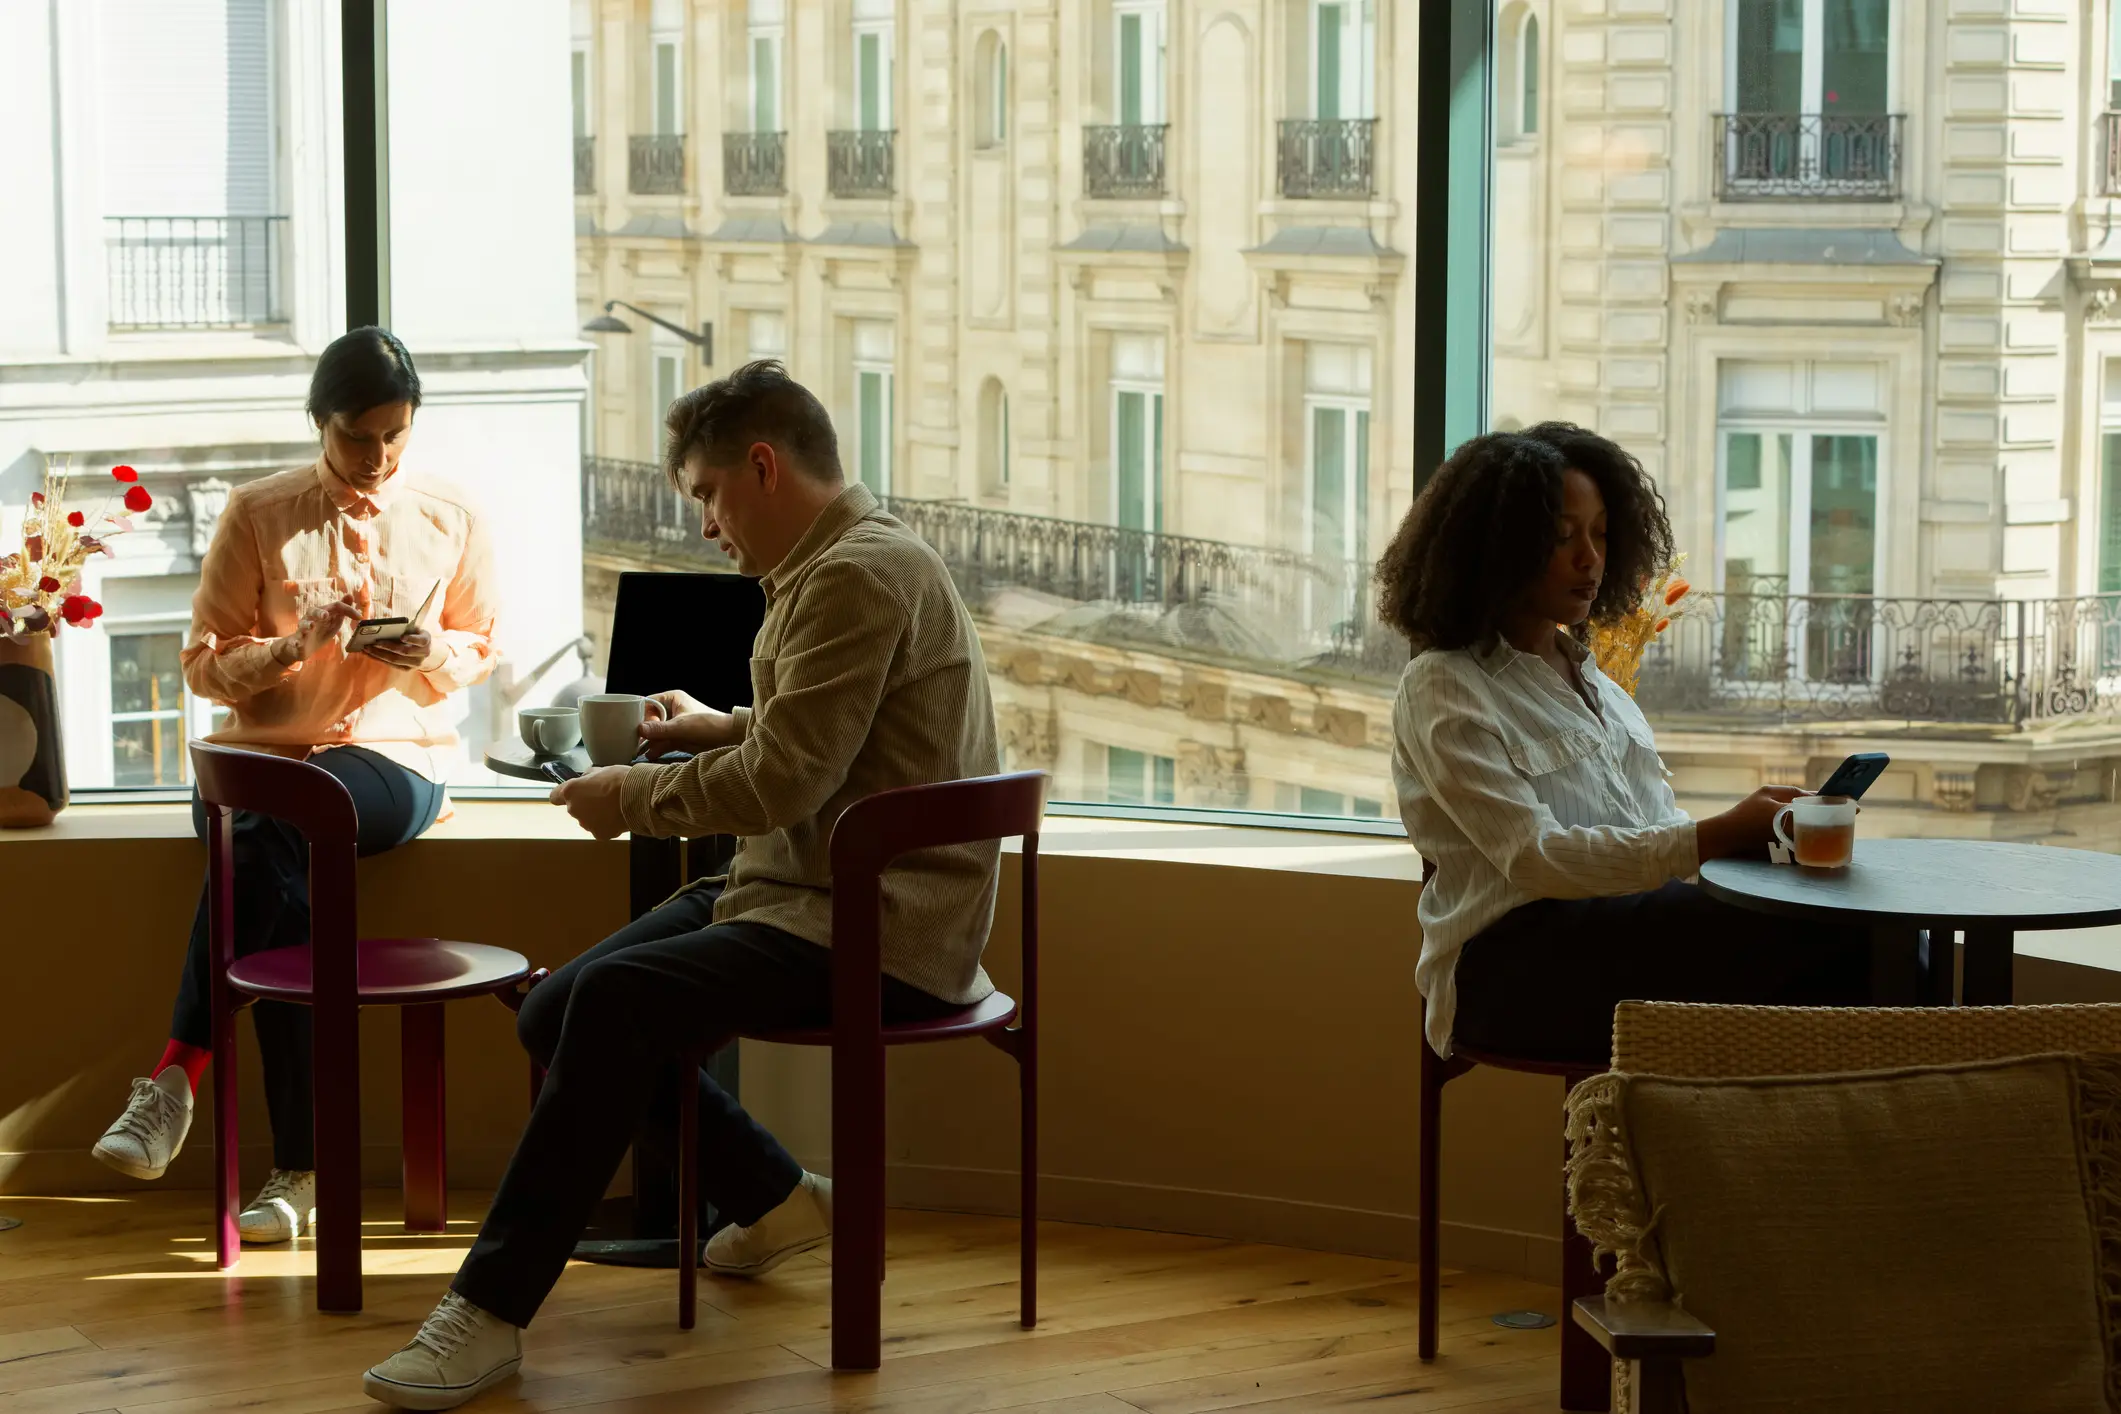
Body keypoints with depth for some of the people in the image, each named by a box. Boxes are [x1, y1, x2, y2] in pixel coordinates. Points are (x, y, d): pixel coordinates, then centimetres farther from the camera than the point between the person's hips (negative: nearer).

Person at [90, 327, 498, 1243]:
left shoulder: (450, 522, 9)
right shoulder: (258, 515, 6)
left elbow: (480, 649, 17)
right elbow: (206, 664, 5)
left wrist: (430, 653, -7)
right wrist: (293, 645, -14)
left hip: (394, 757, -1)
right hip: (262, 749, 1)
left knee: (263, 835, -36)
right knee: (280, 876, -35)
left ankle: (174, 1080, -35)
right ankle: (298, 1169, -37)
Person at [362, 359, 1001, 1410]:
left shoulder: (855, 575, -17)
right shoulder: (835, 562, 17)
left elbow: (784, 780, -23)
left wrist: (635, 797, -10)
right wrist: (722, 727, 23)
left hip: (877, 930, -11)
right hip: (800, 891, 11)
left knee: (615, 1000, -28)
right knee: (557, 1014, 0)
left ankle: (490, 1312, -23)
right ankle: (772, 1201, 16)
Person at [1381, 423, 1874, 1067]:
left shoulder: (1586, 674, 24)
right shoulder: (1443, 689, -1)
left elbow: (1660, 823, 19)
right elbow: (1534, 856, -14)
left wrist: (1760, 829, -4)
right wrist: (1717, 837, -23)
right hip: (1515, 960, -7)